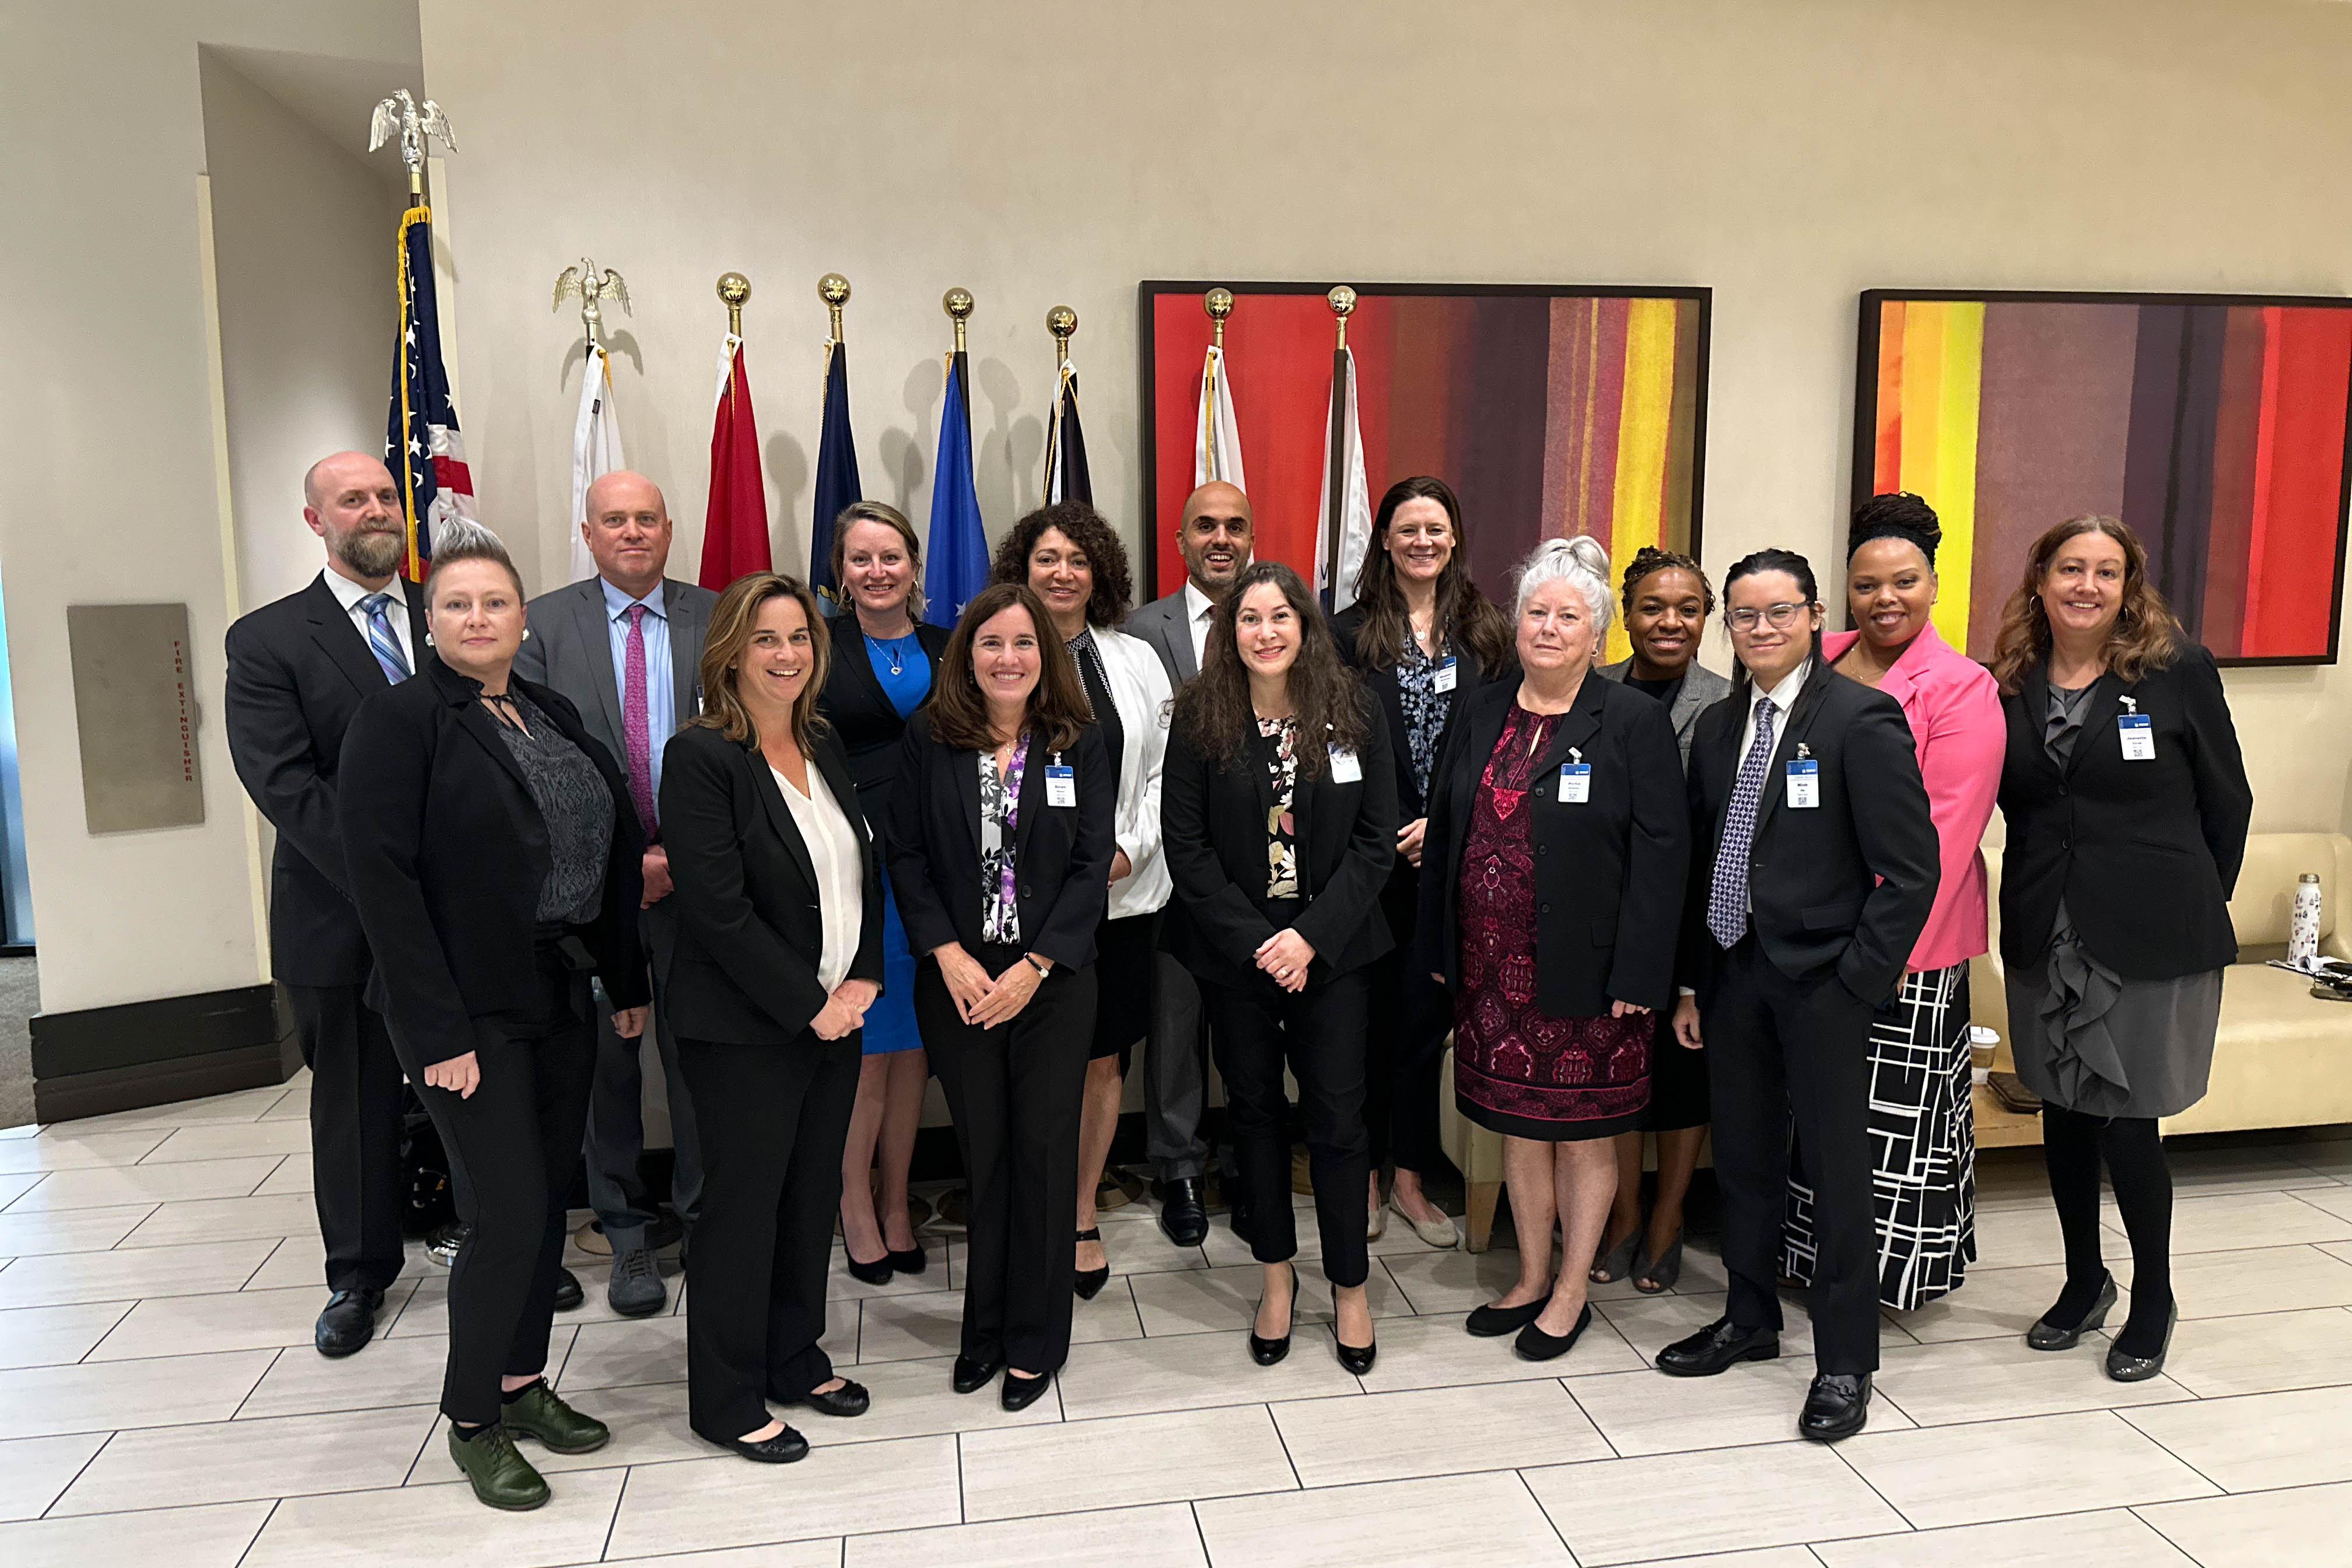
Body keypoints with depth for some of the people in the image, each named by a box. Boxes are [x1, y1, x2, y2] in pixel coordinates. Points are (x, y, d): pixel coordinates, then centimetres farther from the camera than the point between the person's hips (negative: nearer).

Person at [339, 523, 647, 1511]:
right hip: (471, 1012, -6)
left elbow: (615, 851, 13)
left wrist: (629, 981, 9)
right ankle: (471, 1421, 16)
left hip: (561, 1000, 7)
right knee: (508, 1214, -4)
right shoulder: (399, 720, -9)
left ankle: (524, 1385, 30)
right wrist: (438, 1031, -20)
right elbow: (381, 877, -16)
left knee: (548, 1202, 13)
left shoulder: (554, 716, 11)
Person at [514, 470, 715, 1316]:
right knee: (607, 1059, 9)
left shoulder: (714, 618, 4)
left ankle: (704, 1215, 23)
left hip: (699, 873, 0)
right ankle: (626, 1231, 23)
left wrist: (683, 853, -9)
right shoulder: (545, 623, 2)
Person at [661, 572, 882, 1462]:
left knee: (814, 1191, 15)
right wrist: (808, 1004, -16)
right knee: (743, 1202, 4)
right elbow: (718, 909, -19)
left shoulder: (824, 747, 9)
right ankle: (727, 1400, 20)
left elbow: (864, 872, 12)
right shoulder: (702, 756, -13)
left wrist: (863, 979, -2)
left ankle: (795, 1356, 32)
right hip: (744, 1028, -7)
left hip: (834, 1014, 7)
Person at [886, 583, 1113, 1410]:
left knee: (1044, 1154, 5)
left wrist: (1034, 967, -12)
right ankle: (985, 1329, 25)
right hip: (957, 980, 0)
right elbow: (905, 855, -1)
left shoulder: (1080, 744, -1)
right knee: (980, 1152, 7)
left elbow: (1091, 866, -4)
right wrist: (950, 956, -11)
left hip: (1053, 980, 0)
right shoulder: (928, 739, 0)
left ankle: (1035, 1341, 20)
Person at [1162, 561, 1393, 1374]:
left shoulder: (1353, 714, -3)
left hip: (1331, 949, 0)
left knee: (1337, 1116, 4)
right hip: (1235, 952, 1)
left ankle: (1349, 1285, 21)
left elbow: (1376, 839, -4)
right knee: (1256, 1109, 13)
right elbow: (1186, 846, -6)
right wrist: (1254, 942, -13)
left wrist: (1312, 936, -13)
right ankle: (1276, 1277, 30)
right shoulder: (1200, 719, -4)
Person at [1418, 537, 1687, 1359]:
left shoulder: (1633, 721, -7)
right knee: (1518, 1122, 15)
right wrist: (1442, 949, 7)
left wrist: (1636, 974, -15)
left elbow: (1661, 852, -10)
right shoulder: (1482, 712, 7)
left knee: (1584, 1130, 9)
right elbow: (1443, 831, 10)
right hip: (1494, 966, 5)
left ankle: (1572, 1292, 25)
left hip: (1585, 972, -4)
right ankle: (1531, 1279, 32)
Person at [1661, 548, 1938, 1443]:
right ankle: (1750, 1320, 35)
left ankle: (1844, 1361, 20)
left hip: (1823, 978, -6)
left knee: (1836, 1168, 4)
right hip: (1735, 973, 6)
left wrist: (1861, 978, -15)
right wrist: (1690, 982, 10)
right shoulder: (1717, 728, 10)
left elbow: (1912, 868, -12)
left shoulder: (1862, 719, -10)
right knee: (1742, 1157, 16)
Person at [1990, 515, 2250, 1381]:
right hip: (2044, 935, 4)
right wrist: (2045, 890, 8)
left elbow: (2228, 800, 1)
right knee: (2063, 1112, 13)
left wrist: (2197, 903, 6)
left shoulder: (2179, 669, -6)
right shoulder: (2010, 683, 3)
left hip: (2150, 936, -3)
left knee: (2126, 1121, 0)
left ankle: (2154, 1299, 23)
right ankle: (2084, 1281, 33)